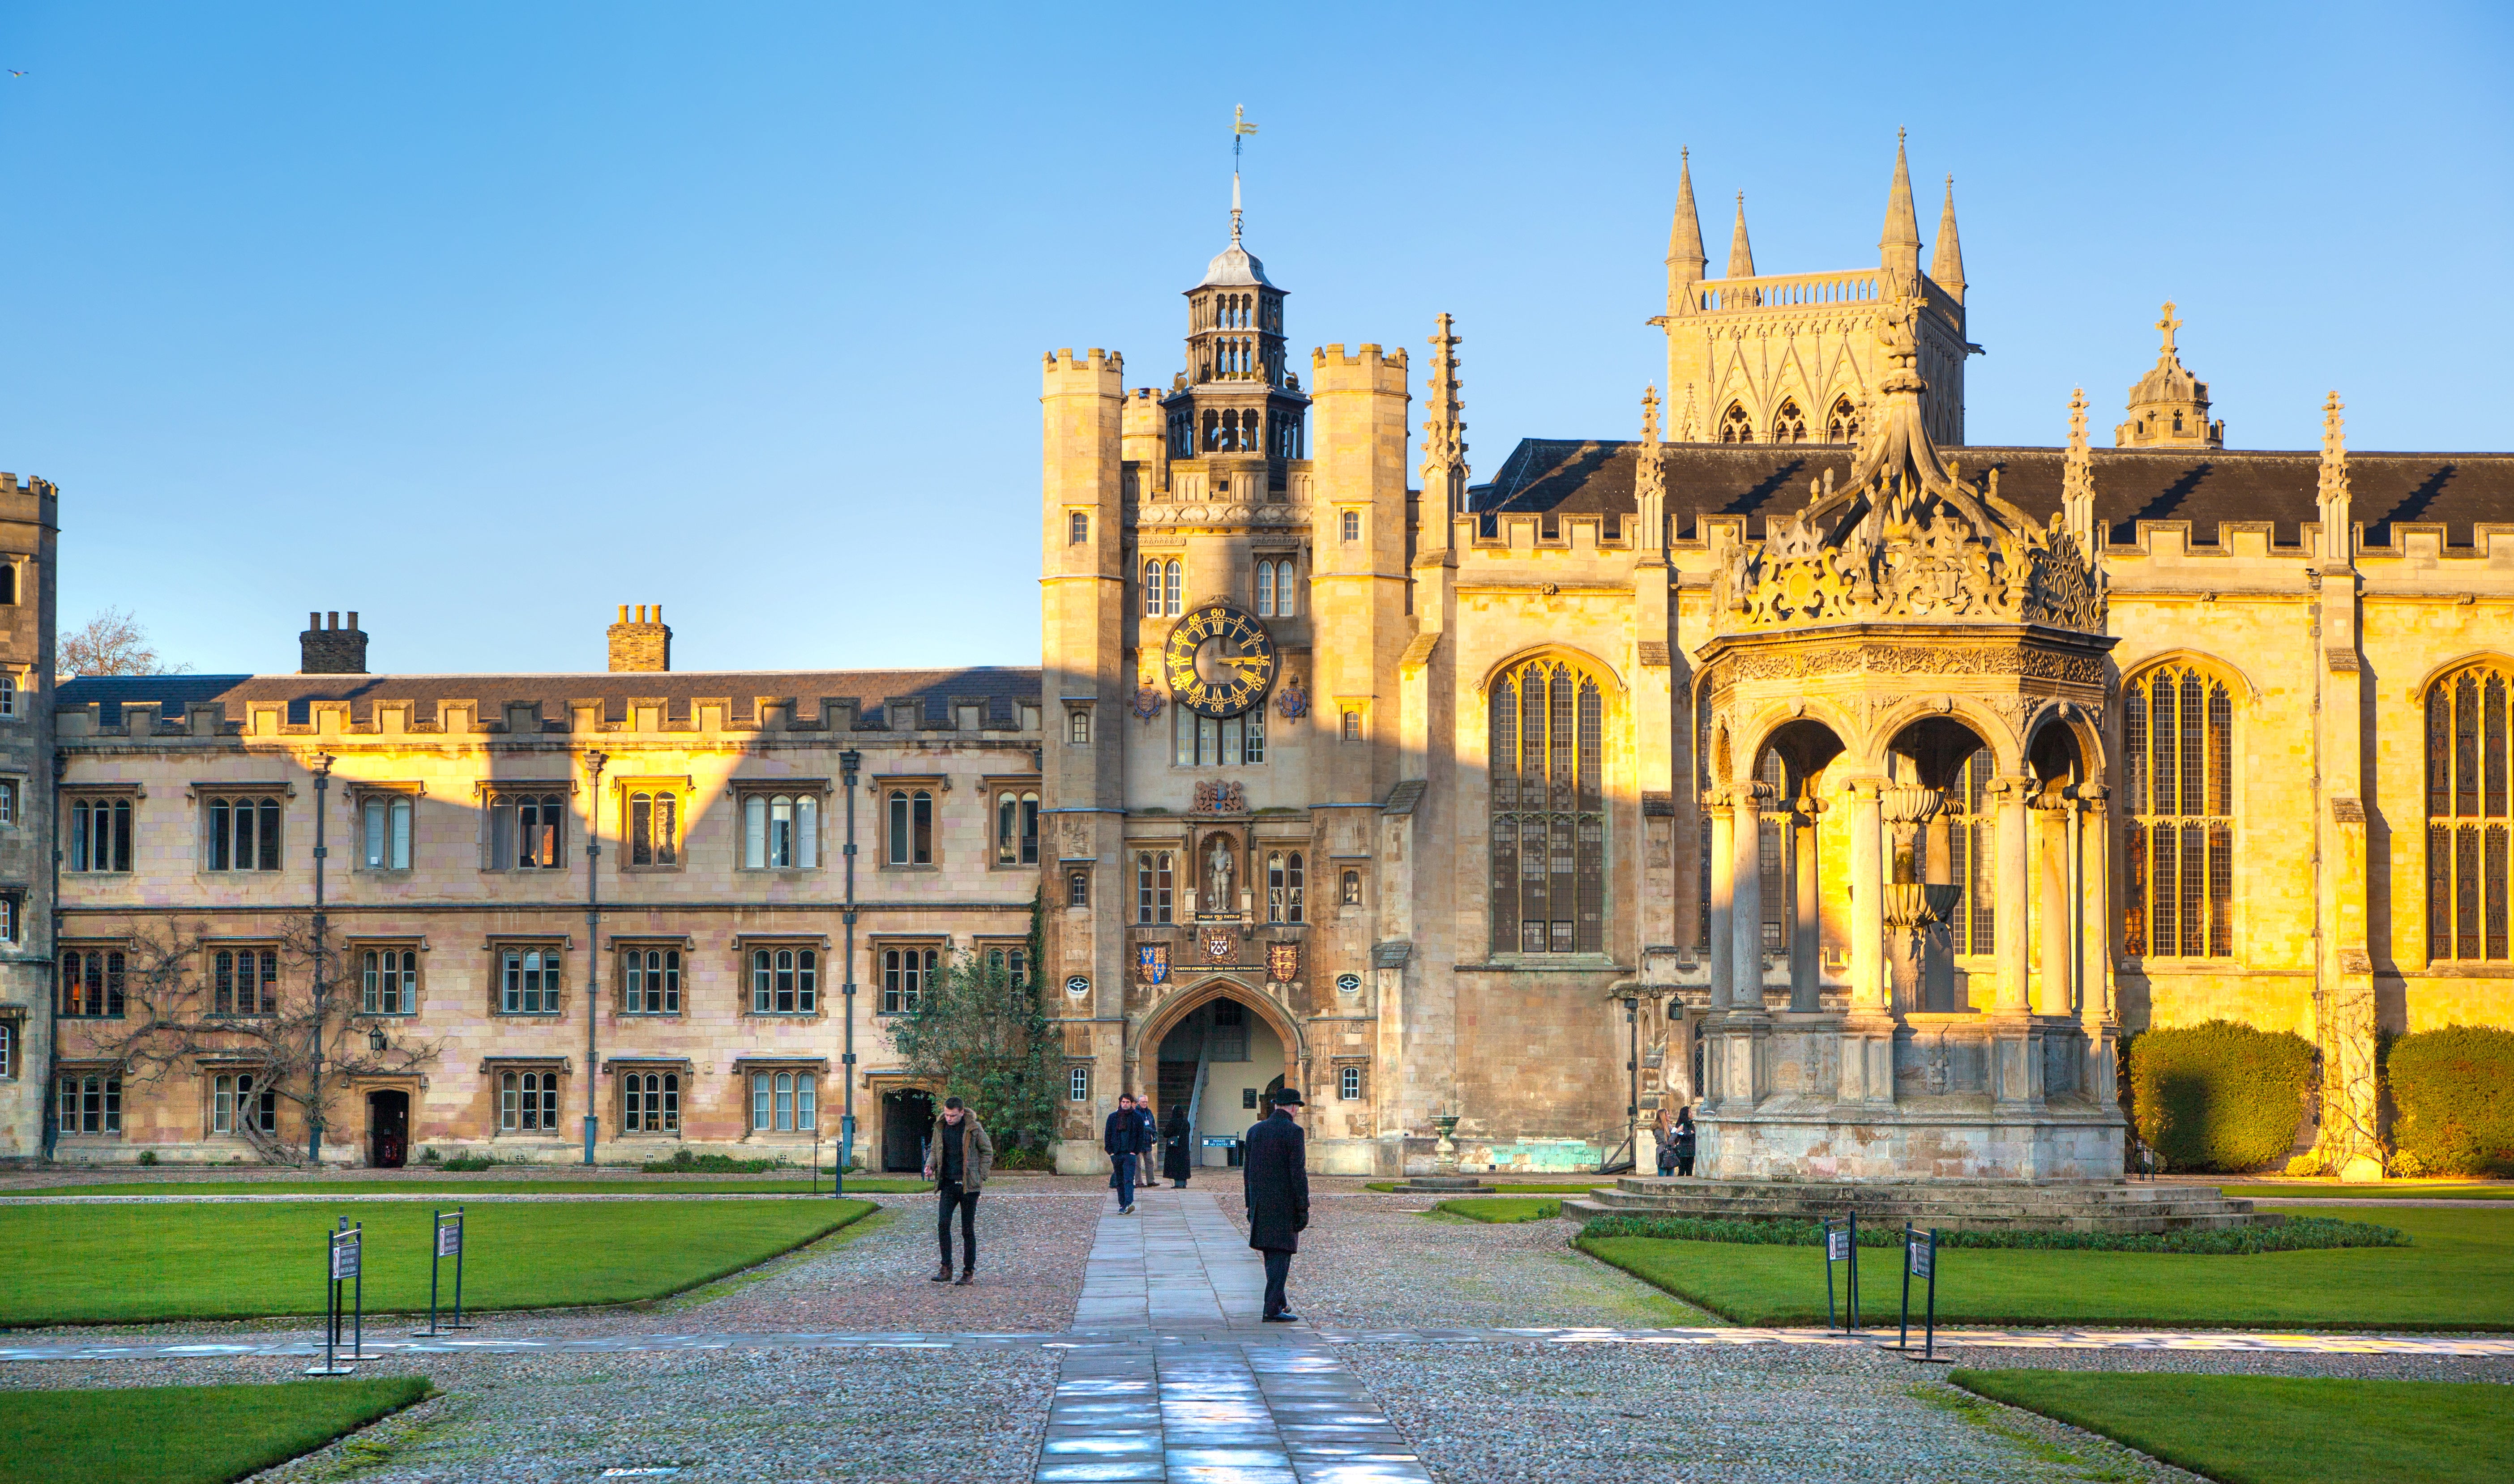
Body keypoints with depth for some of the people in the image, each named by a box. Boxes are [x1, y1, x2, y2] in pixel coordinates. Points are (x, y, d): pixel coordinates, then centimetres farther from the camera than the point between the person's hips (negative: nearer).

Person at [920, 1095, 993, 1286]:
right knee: (943, 1223, -11)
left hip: (968, 1184, -3)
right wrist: (930, 1165, -2)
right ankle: (946, 1268, -4)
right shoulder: (940, 1128, 6)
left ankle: (969, 1272, 10)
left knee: (968, 1229, 1)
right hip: (948, 1184, 3)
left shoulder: (974, 1128, -5)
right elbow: (934, 1150, 18)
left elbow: (987, 1151, 4)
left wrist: (981, 1177, -4)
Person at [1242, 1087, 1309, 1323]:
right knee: (1281, 1253, -4)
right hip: (1284, 1204, -6)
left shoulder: (1255, 1131, 8)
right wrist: (1303, 1208, -11)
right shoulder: (1293, 1132, -12)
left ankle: (1280, 1301, 30)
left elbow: (1247, 1170, 12)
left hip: (1260, 1204, 6)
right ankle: (1272, 1309, -8)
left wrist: (1251, 1205, 19)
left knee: (1271, 1253, 18)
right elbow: (1298, 1172, -15)